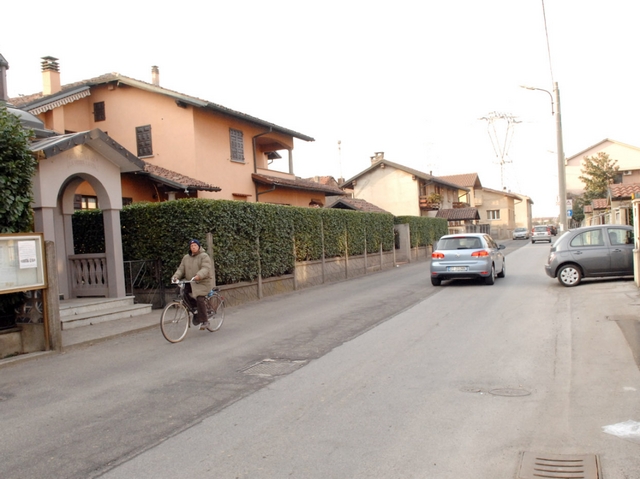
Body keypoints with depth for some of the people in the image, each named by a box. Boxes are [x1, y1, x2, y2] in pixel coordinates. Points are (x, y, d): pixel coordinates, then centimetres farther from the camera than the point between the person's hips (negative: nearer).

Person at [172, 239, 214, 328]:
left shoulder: (204, 256, -7)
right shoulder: (186, 257, 12)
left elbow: (206, 268, -22)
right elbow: (181, 269, 6)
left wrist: (199, 275, -40)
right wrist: (176, 276, -13)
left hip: (203, 282, -6)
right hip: (190, 283, 6)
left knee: (199, 299, -22)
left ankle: (204, 321, -8)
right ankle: (195, 311, 4)